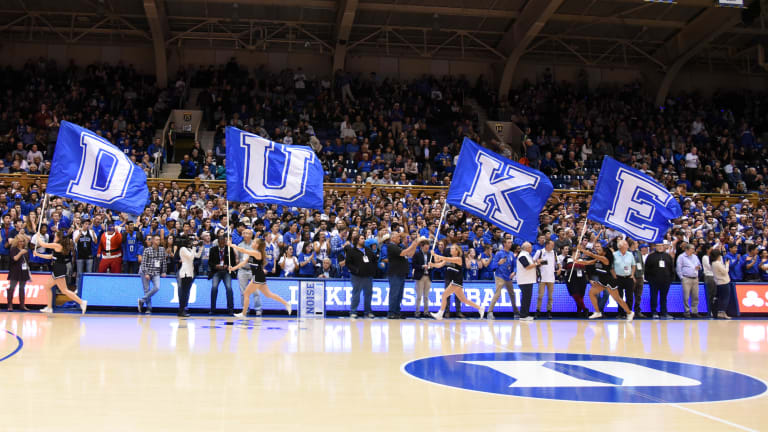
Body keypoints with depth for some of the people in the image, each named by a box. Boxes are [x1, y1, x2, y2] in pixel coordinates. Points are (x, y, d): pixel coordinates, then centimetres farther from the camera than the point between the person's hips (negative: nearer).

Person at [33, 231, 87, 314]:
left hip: (59, 270, -10)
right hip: (57, 270, 10)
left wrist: (38, 237, 14)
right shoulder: (60, 247, 17)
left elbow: (43, 244, -4)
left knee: (64, 290, -11)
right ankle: (49, 308, 18)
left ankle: (82, 302, -15)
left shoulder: (57, 245, -11)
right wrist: (38, 254, 27)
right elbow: (50, 256, 24)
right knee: (47, 286, 16)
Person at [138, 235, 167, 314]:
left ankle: (142, 300, 0)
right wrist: (146, 273, -14)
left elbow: (164, 261, 10)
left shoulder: (162, 249, 5)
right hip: (146, 272, -3)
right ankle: (148, 308, 6)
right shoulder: (147, 250, -5)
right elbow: (143, 263, -8)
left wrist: (163, 272, 7)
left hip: (156, 273, 3)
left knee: (157, 288, -16)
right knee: (146, 290, -2)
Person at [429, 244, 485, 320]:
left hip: (457, 281, -9)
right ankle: (480, 308, 20)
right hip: (452, 281, 9)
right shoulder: (449, 259, 13)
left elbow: (446, 259, -23)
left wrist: (435, 255, -24)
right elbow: (439, 265, 5)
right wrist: (433, 264, -14)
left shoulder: (458, 259, -10)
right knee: (463, 299, 12)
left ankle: (440, 314, -9)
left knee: (444, 295, -12)